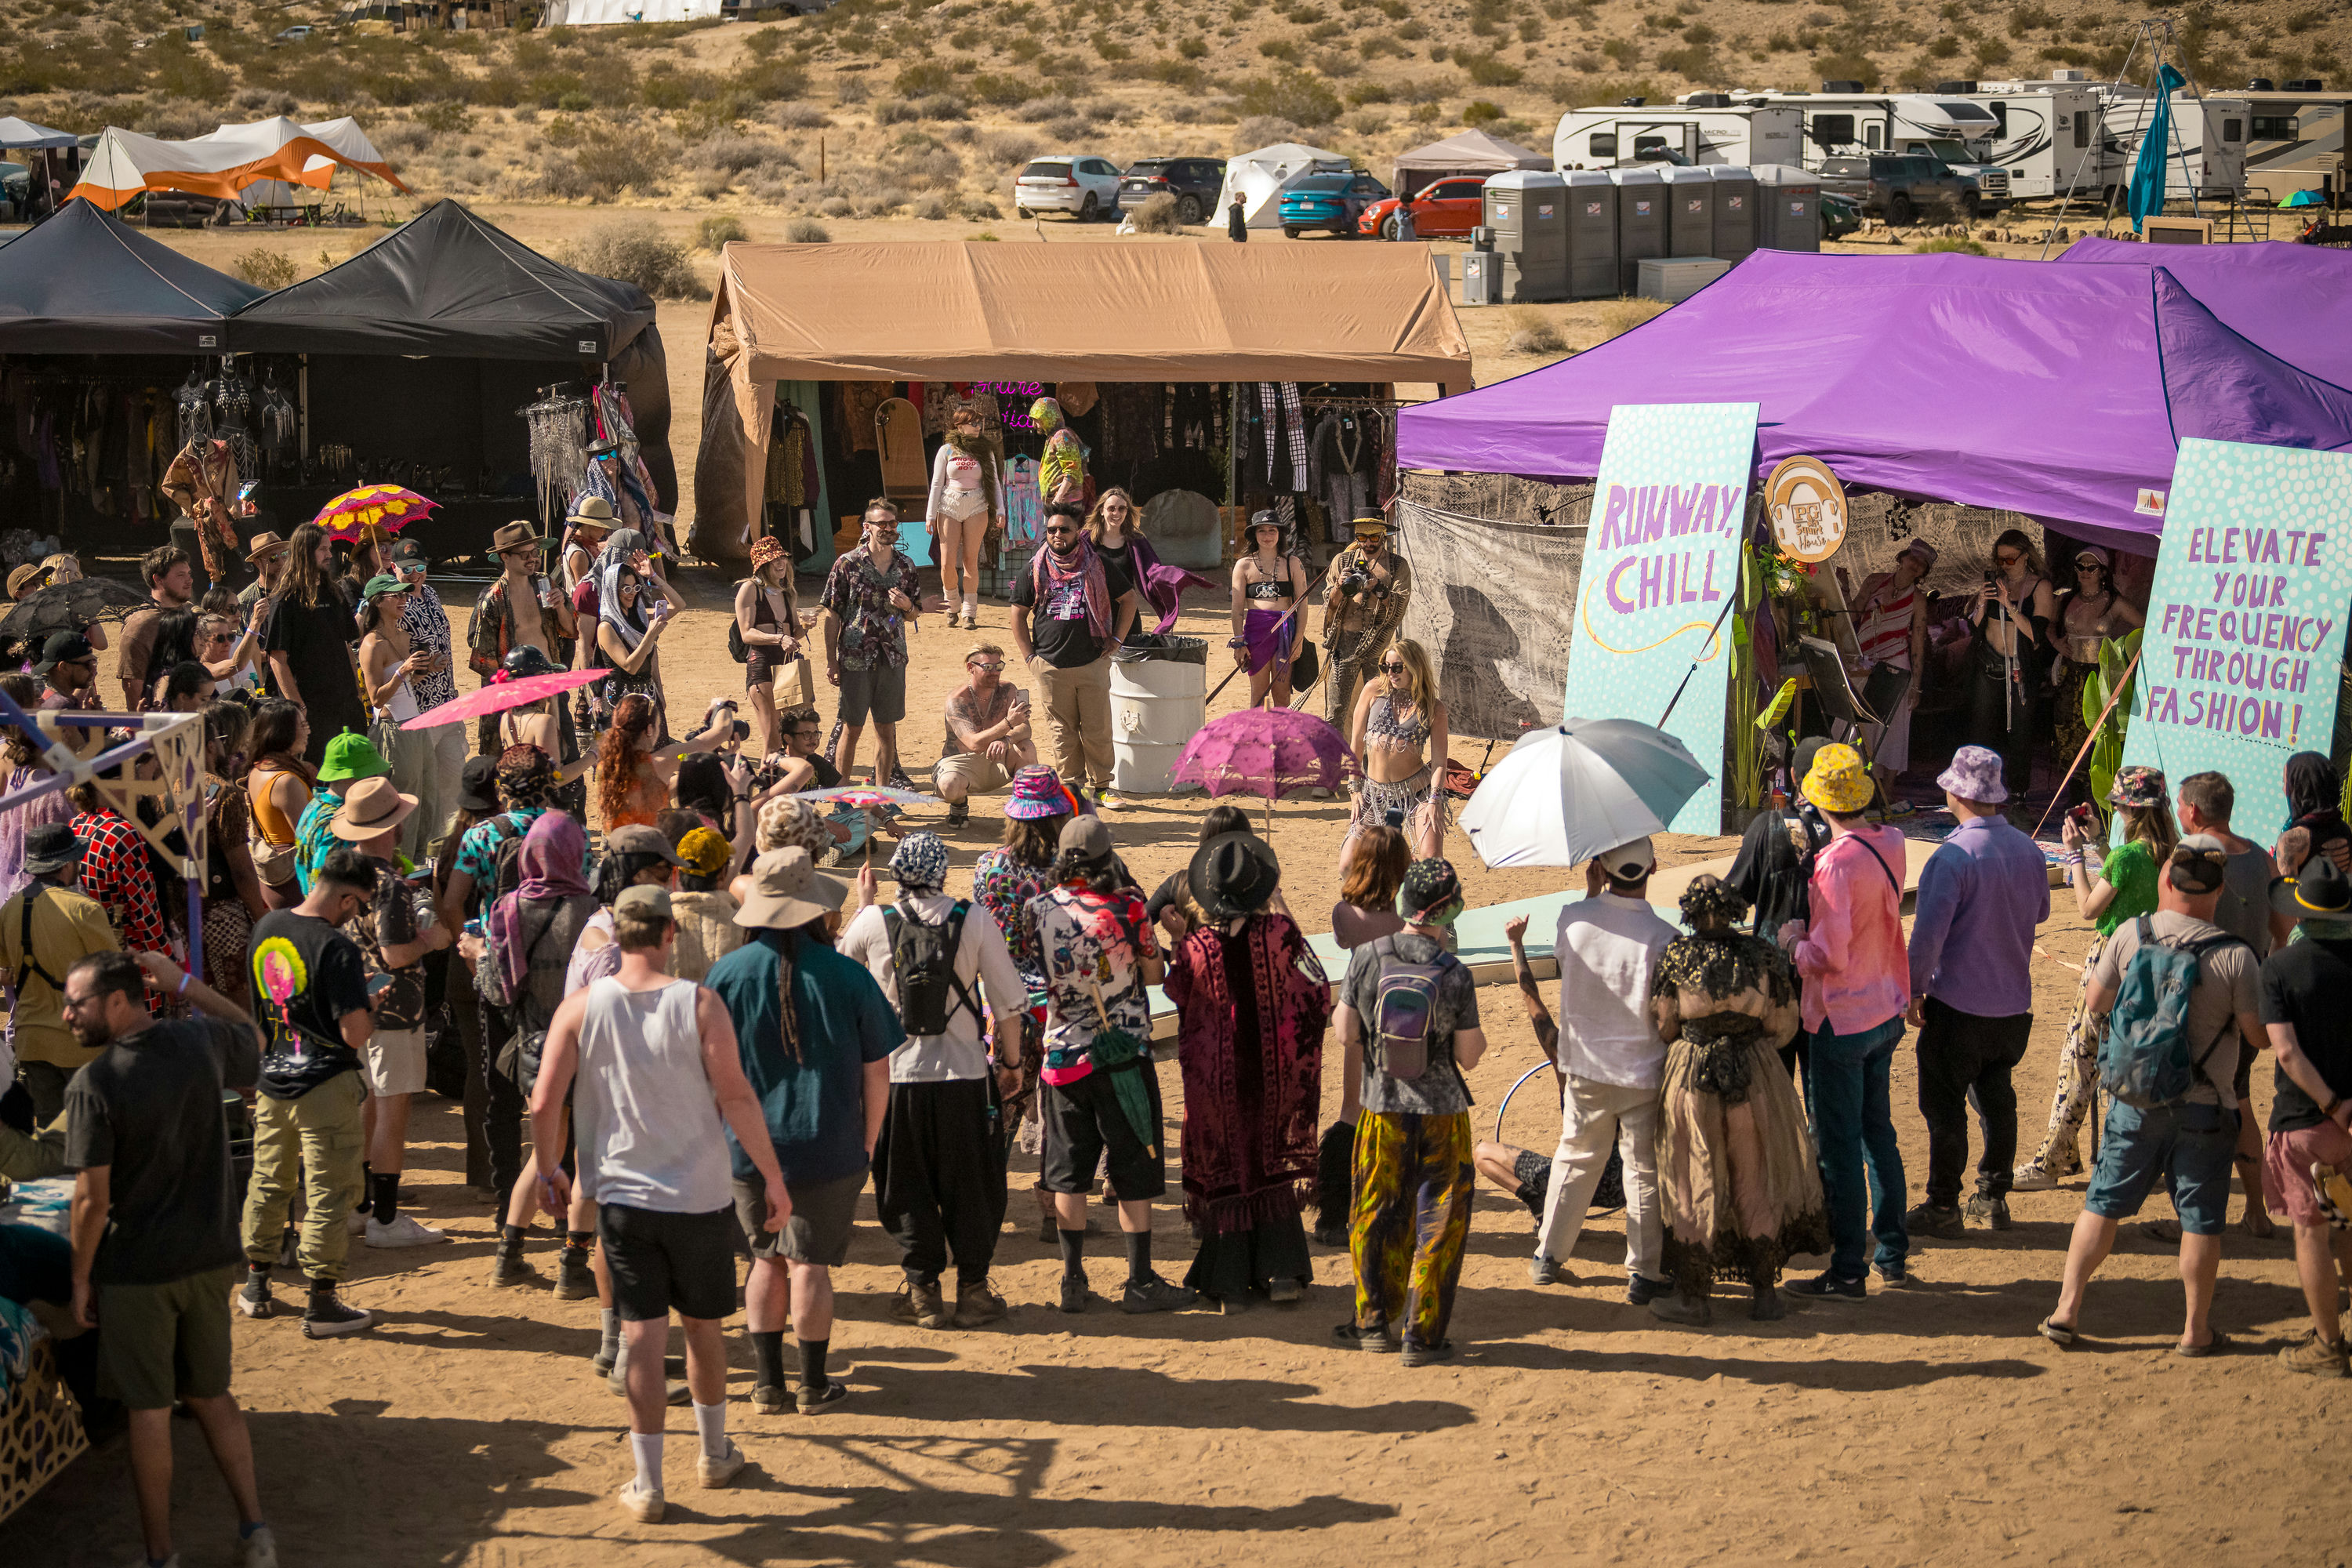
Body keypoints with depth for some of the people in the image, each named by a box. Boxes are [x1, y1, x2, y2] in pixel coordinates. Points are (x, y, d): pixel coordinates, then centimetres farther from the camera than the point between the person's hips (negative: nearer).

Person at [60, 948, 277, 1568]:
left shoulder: (95, 1084, -19)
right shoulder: (202, 1043, -5)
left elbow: (93, 1199, -16)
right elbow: (247, 1031, 20)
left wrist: (81, 1278, -4)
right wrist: (183, 983, 14)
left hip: (137, 1267, -5)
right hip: (211, 1258, 5)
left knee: (149, 1410, 7)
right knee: (210, 1395, 19)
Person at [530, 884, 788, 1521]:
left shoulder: (581, 1008, -5)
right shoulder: (698, 1004, -10)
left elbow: (544, 1102, -7)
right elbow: (735, 1097, -13)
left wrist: (549, 1171, 9)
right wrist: (772, 1176, -5)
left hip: (621, 1194, 1)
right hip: (698, 1193, -1)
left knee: (643, 1335, 4)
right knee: (703, 1325, 17)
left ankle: (647, 1486, 5)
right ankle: (714, 1453, 34)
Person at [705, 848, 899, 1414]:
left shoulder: (726, 974, -6)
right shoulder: (847, 976, -8)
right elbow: (877, 1071, -2)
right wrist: (867, 1144, 11)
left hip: (748, 1149, 2)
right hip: (829, 1149, -2)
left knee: (768, 1259, 16)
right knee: (809, 1263, 7)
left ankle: (767, 1382, 17)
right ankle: (813, 1385, 14)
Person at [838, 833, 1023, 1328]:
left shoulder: (872, 922, -7)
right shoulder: (975, 921, -8)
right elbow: (1007, 1002, -4)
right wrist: (1012, 1061, 10)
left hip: (896, 1076, 1)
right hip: (965, 1075, -1)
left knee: (907, 1189, 14)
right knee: (971, 1188, 13)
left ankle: (923, 1292, 16)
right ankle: (973, 1291, 16)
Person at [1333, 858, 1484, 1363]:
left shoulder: (1366, 957, -8)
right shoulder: (1455, 975, -13)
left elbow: (1346, 1032, -1)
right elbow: (1470, 1056, -7)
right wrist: (1478, 1034, 12)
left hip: (1382, 1108, 2)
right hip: (1443, 1111, -2)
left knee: (1377, 1217, 16)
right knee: (1438, 1222, 7)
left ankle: (1375, 1321, 23)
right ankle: (1423, 1335, 8)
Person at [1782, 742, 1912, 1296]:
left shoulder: (1837, 862, -23)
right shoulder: (1891, 844, 0)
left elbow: (1830, 956, -25)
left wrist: (1794, 941, -7)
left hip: (1841, 1020, -8)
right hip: (1886, 1011, 8)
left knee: (1838, 1147, 0)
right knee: (1878, 1133, 19)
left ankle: (1848, 1270, 5)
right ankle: (1892, 1255, 27)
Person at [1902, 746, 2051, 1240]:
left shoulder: (1953, 857, -20)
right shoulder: (2029, 851, 1)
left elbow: (1928, 934, -21)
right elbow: (2039, 912, 18)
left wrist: (1914, 990, -10)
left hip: (1957, 1005, -6)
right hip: (2014, 1004, 6)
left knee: (1945, 1107, 3)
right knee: (1997, 1099, 18)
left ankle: (1943, 1209, 8)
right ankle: (1993, 1198, 24)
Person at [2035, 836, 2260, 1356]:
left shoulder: (2129, 937, -8)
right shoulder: (2234, 957, -15)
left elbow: (2095, 1000, 5)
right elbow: (2260, 1034, -8)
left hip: (2135, 1100, 2)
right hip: (2204, 1108, -2)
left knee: (2103, 1203, 13)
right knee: (2200, 1219, 9)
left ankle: (2067, 1309, 13)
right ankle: (2197, 1330, 16)